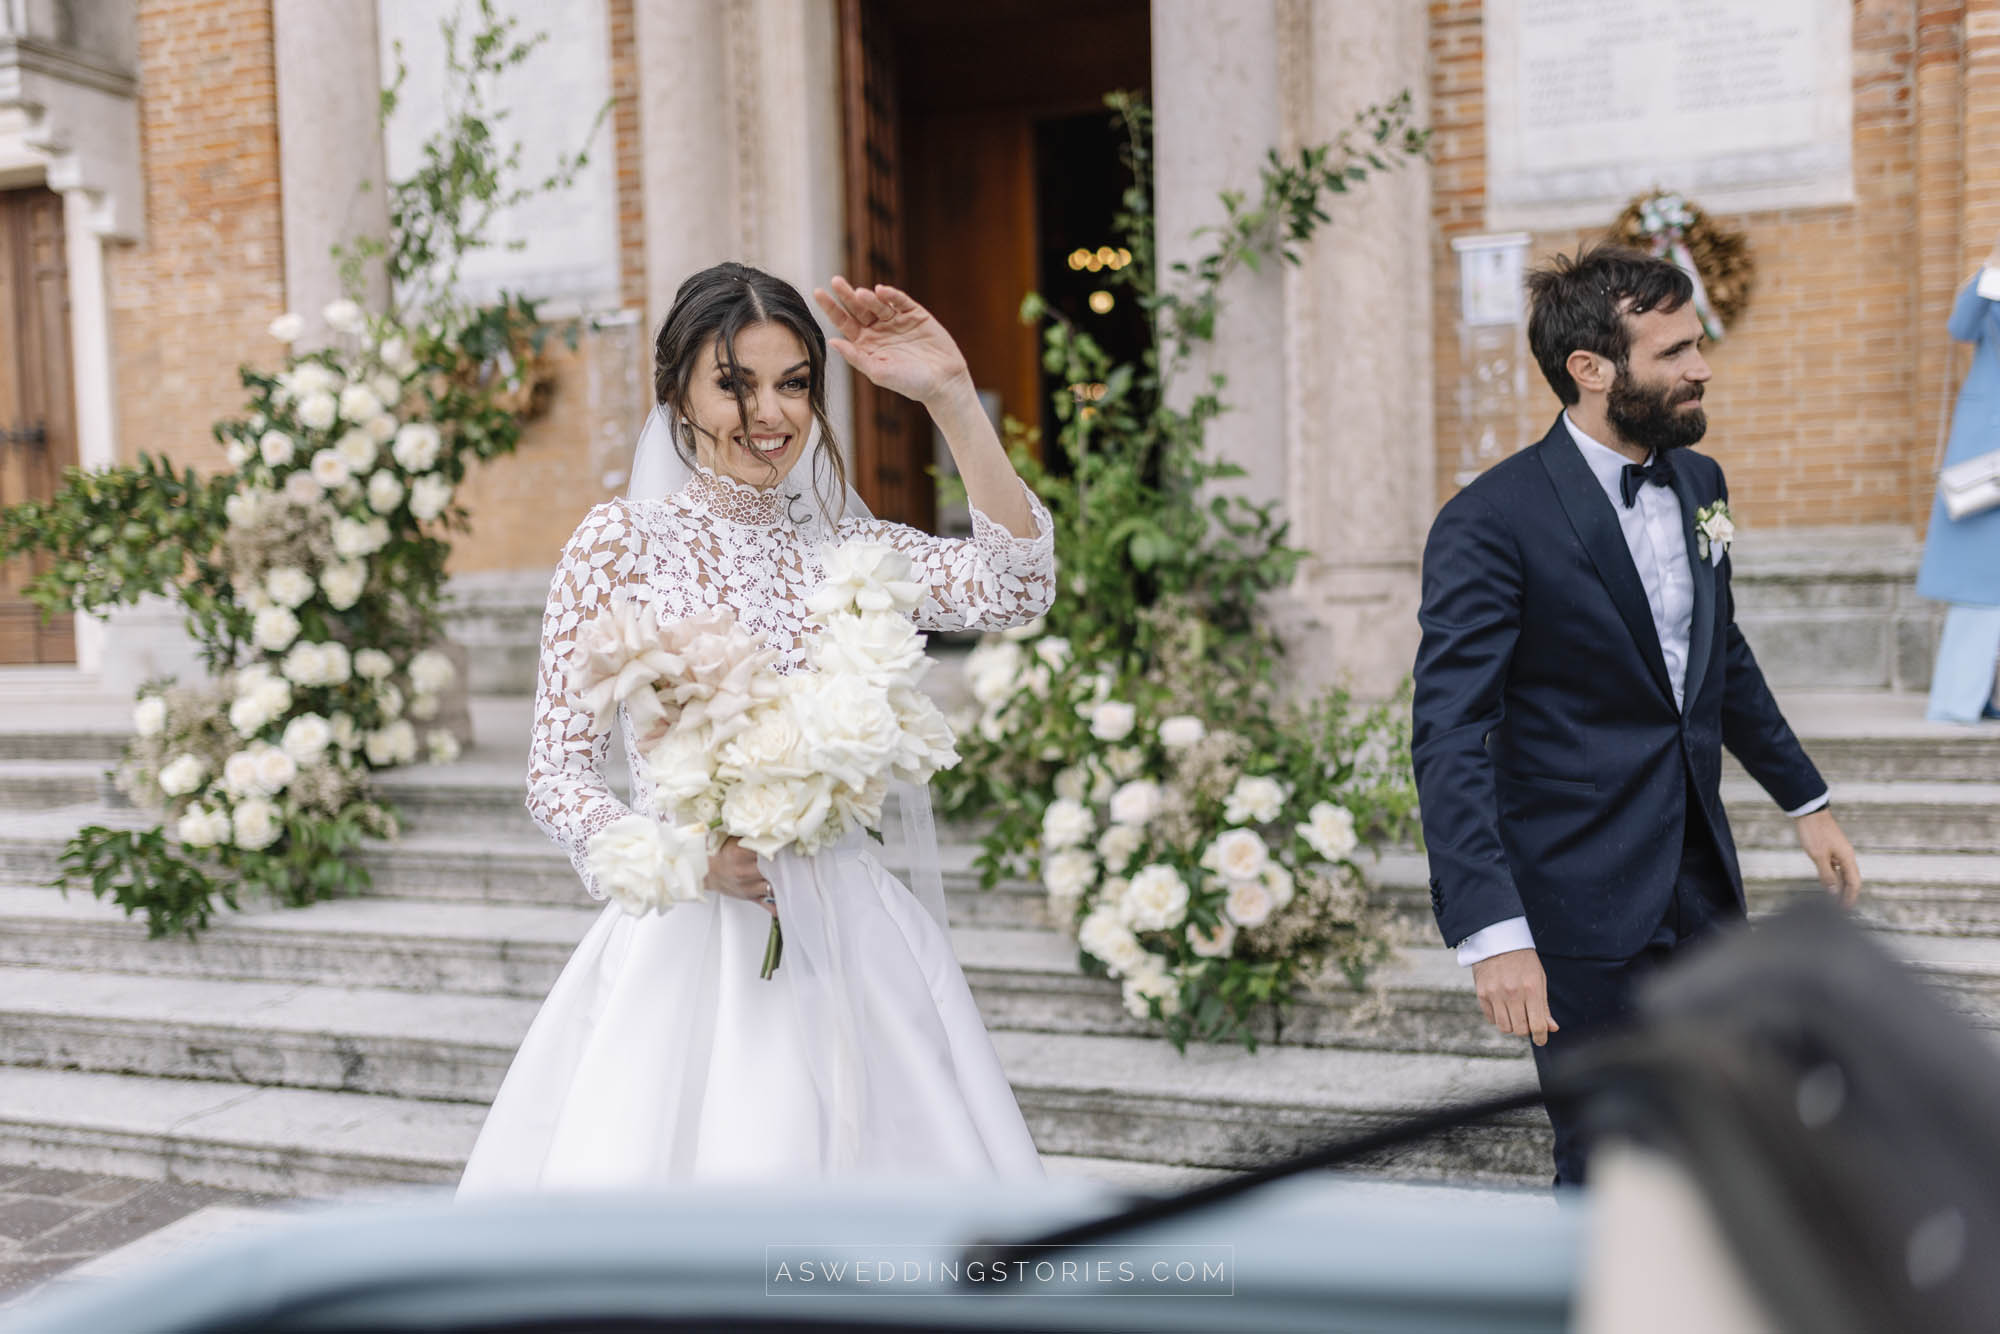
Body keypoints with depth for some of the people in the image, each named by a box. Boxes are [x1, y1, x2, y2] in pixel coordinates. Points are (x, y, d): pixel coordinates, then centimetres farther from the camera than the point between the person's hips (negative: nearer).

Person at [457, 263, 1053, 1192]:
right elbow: (556, 773, -2)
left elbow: (1016, 591, -10)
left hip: (847, 939, 3)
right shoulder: (622, 542, -1)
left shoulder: (845, 547, 7)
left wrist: (951, 399, -15)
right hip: (685, 935, -2)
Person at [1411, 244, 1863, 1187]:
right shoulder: (1491, 523, -18)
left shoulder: (1699, 483, 7)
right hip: (1581, 913, -7)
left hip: (1702, 886, 8)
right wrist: (1492, 932, -28)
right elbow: (1449, 741, -22)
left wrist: (1805, 799, 24)